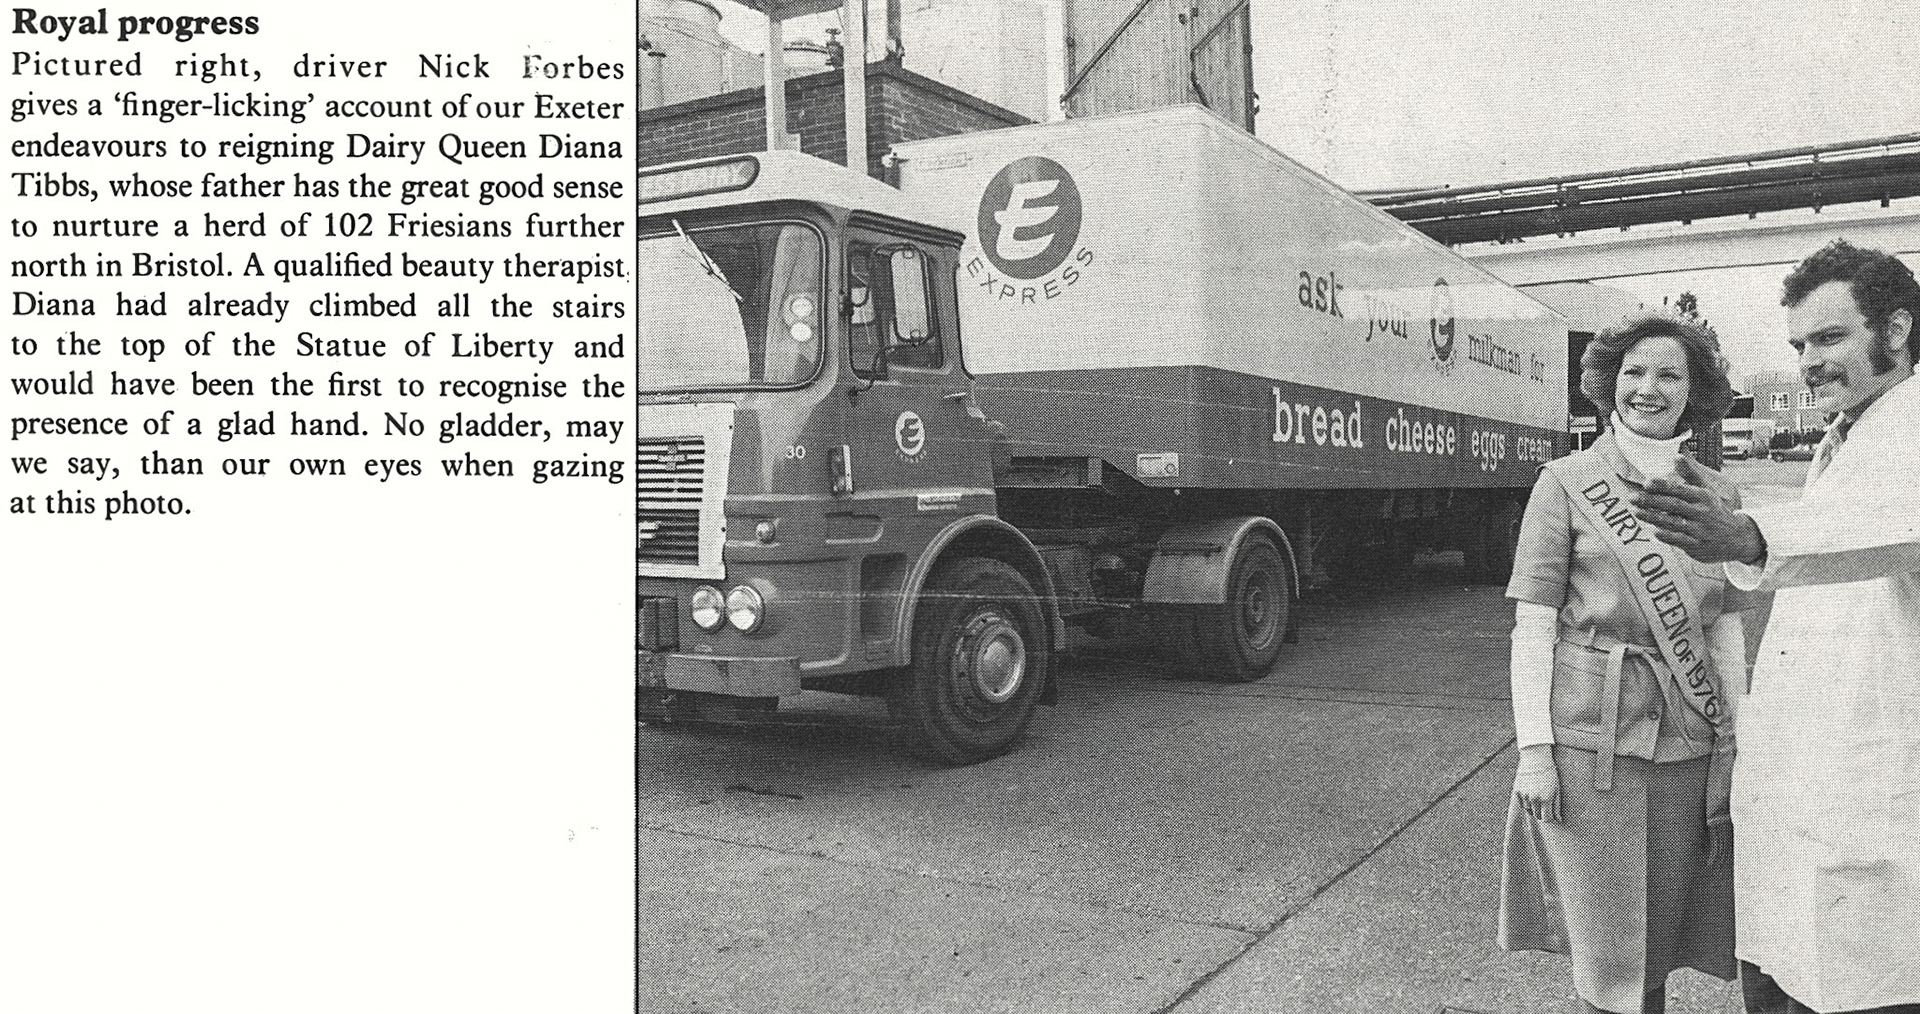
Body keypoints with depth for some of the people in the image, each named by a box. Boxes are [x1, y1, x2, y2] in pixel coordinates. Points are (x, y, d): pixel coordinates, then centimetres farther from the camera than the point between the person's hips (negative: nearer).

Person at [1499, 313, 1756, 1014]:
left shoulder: (1719, 495, 10)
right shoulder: (1565, 483, -1)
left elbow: (1725, 629, 11)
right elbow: (1532, 623, -4)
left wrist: (1736, 743, 5)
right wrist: (1533, 748, -10)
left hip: (1688, 743, 4)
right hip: (1590, 737, -3)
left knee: (1661, 938, 12)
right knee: (1608, 953, 3)